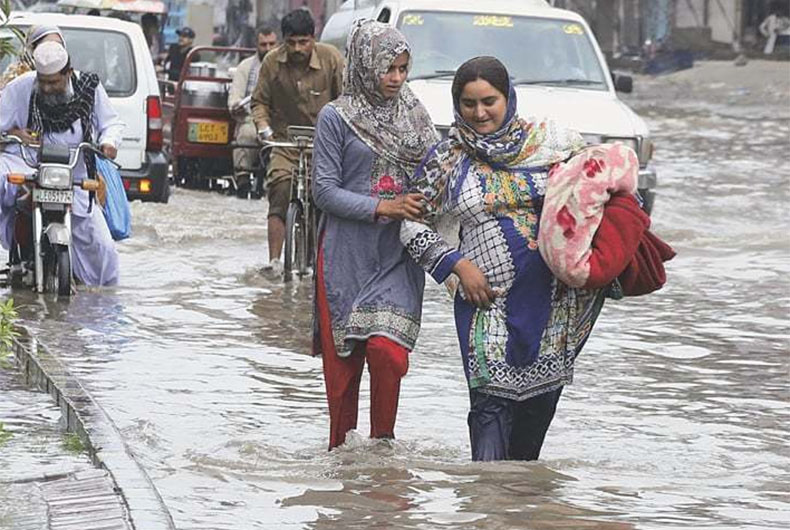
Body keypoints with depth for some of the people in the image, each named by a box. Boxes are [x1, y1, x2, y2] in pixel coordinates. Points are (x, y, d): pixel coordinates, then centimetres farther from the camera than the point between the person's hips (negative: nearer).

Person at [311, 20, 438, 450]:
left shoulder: (414, 115, 9)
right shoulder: (336, 117, -2)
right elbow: (325, 189, -6)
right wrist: (383, 208, -15)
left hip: (398, 257, 2)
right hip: (346, 255, -2)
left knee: (387, 350, -13)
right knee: (342, 360, 2)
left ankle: (383, 444, 2)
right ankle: (341, 450, 15)